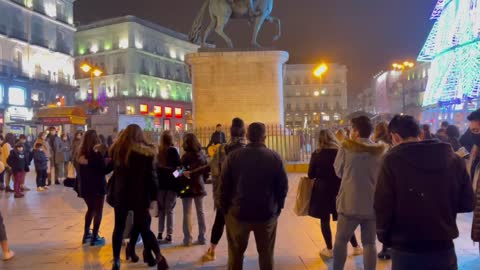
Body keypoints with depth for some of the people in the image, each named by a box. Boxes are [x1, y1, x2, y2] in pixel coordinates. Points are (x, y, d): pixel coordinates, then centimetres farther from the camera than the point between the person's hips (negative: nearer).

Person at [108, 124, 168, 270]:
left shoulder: (117, 150, 2)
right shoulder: (146, 152, -7)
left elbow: (112, 170, 11)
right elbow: (151, 176, -7)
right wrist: (153, 196, -2)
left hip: (120, 194, 2)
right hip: (140, 195, -2)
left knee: (119, 228, 13)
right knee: (144, 228, 5)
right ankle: (159, 257, -1)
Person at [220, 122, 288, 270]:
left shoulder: (233, 156, -6)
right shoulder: (275, 157, -5)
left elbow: (224, 185, -4)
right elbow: (283, 186, -3)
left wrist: (225, 208, 8)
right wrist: (277, 208, 9)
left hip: (238, 212, 0)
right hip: (267, 214, 0)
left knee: (235, 254, 16)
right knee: (266, 254, 13)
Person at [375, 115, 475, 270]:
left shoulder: (393, 160, -12)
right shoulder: (452, 158, 0)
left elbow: (383, 206, -12)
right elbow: (467, 203, 4)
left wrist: (384, 237, 4)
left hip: (406, 250, -3)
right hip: (444, 248, 4)